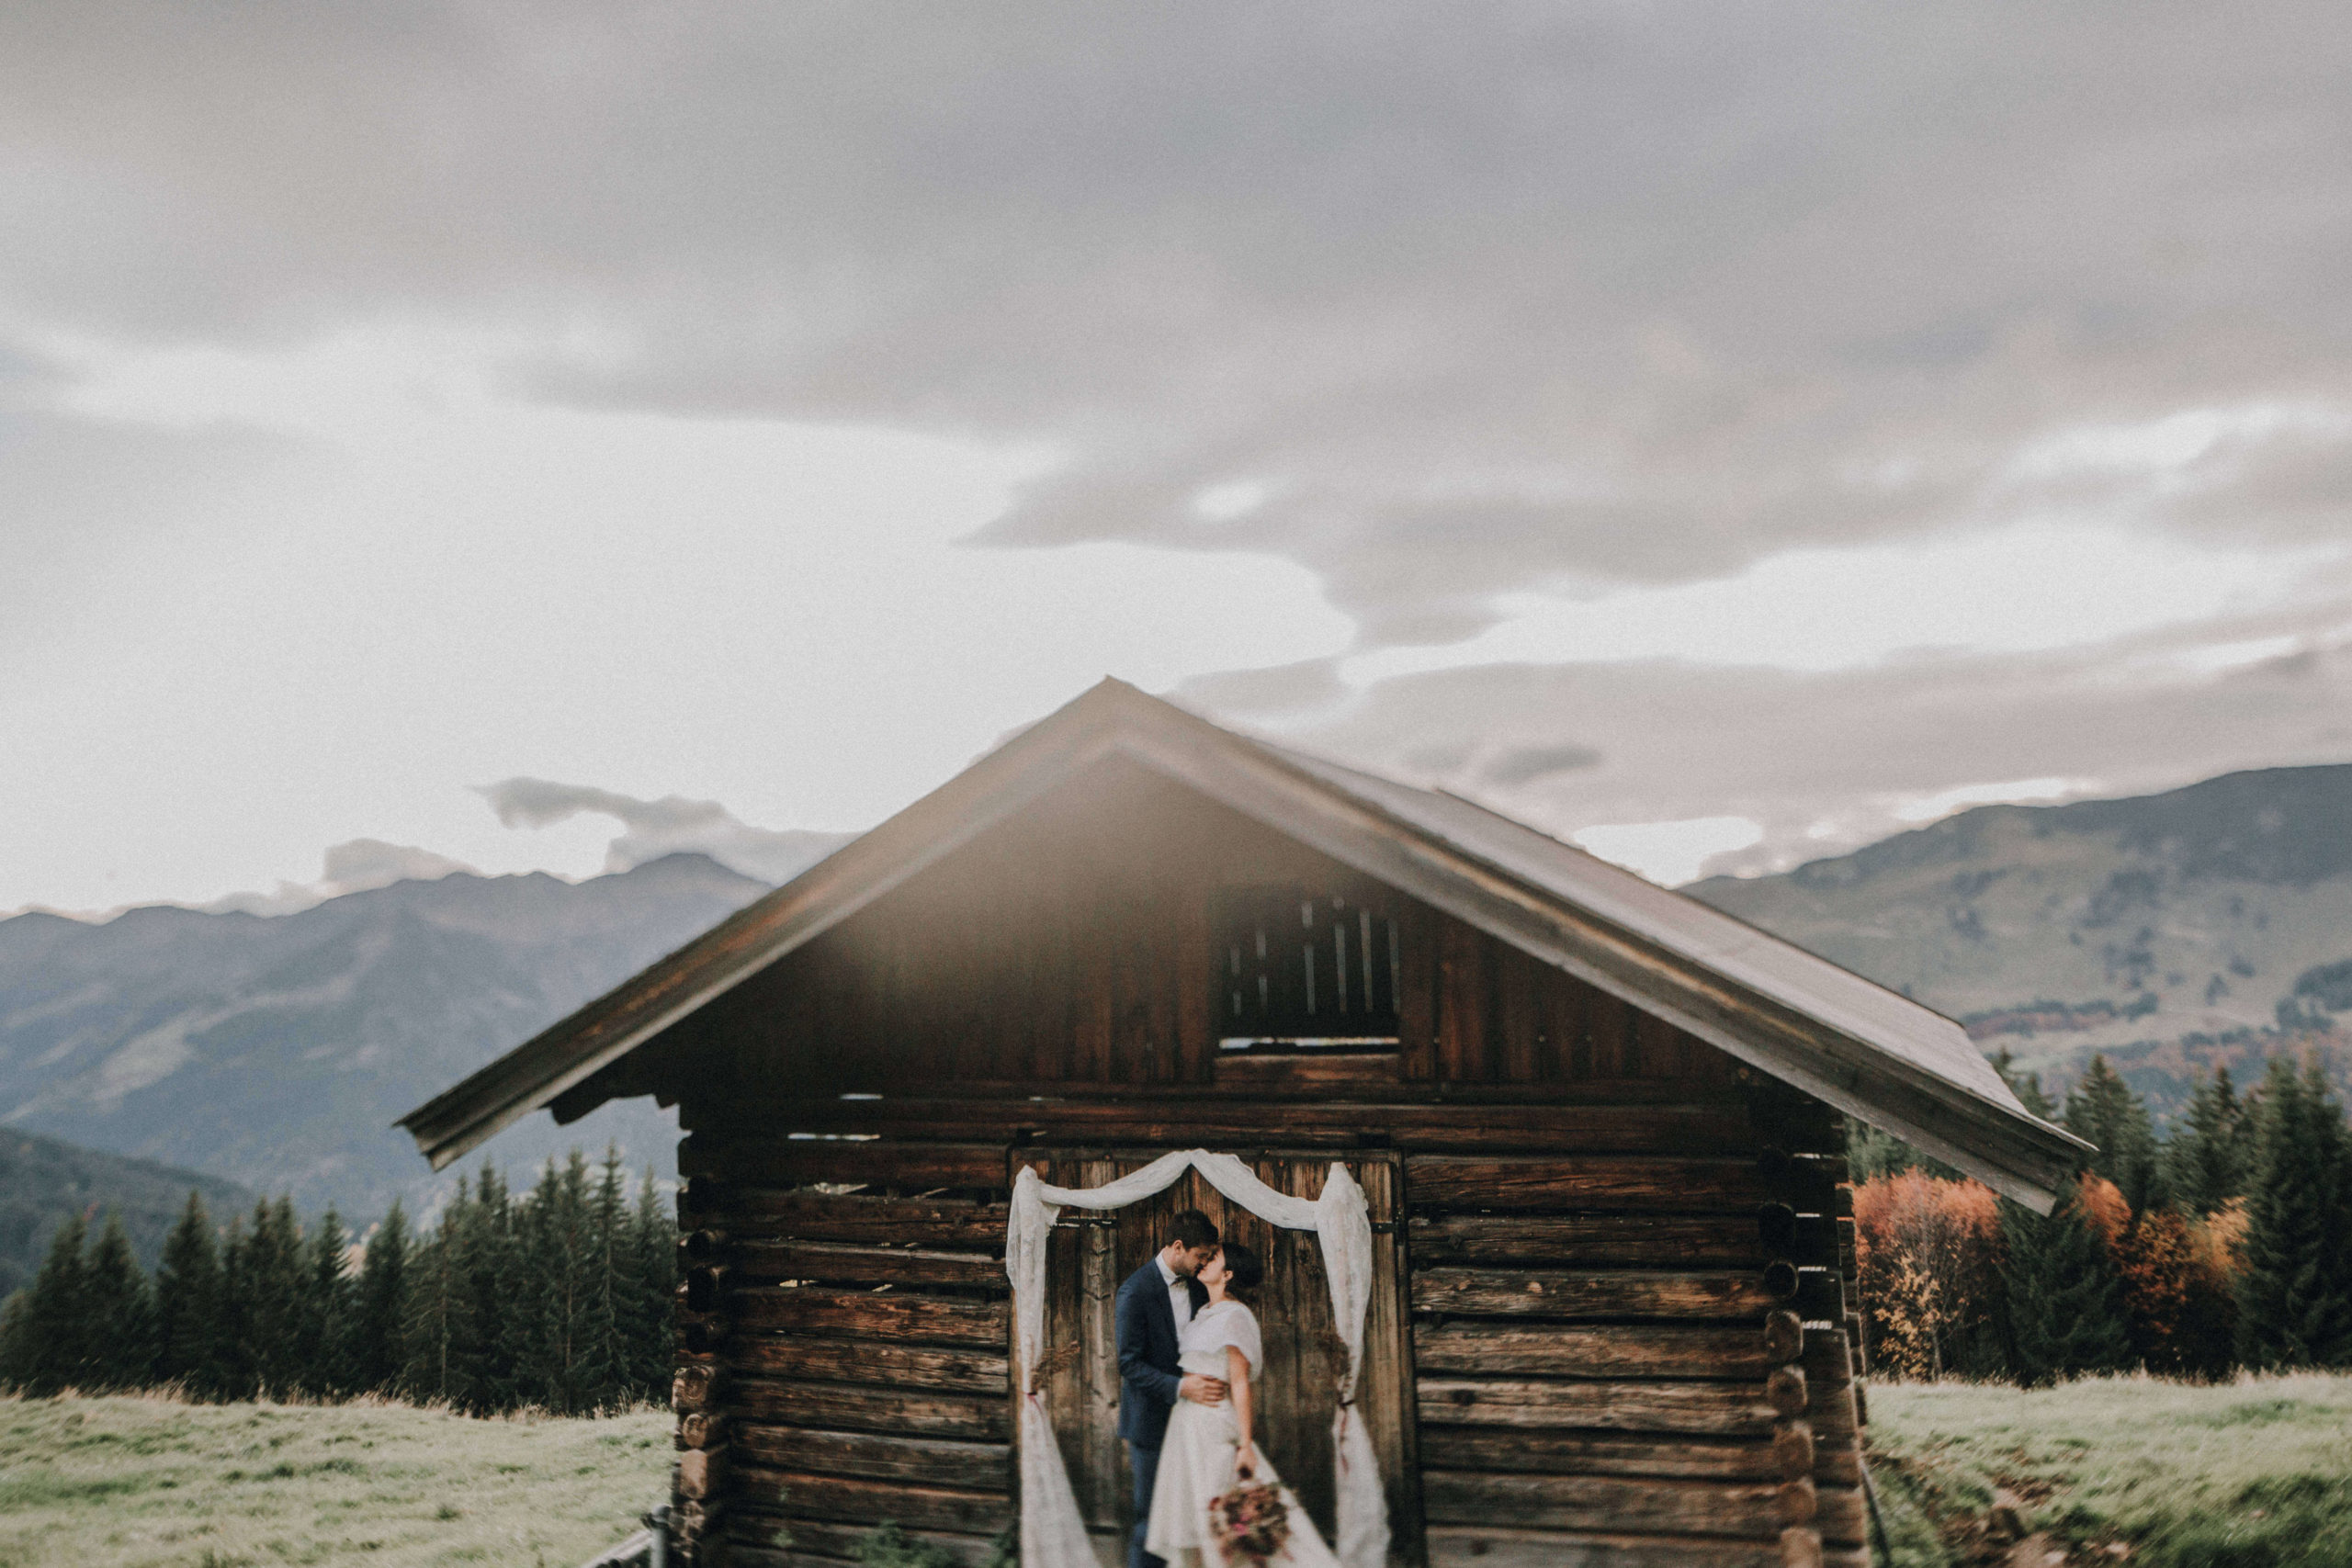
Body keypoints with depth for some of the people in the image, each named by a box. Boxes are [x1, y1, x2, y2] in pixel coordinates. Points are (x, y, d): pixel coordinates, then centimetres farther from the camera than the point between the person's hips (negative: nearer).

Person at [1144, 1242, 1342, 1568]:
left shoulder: (1234, 1317, -12)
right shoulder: (1205, 1315, 14)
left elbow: (1241, 1384, -16)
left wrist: (1246, 1444, -18)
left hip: (1215, 1429, -9)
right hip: (1188, 1427, 9)